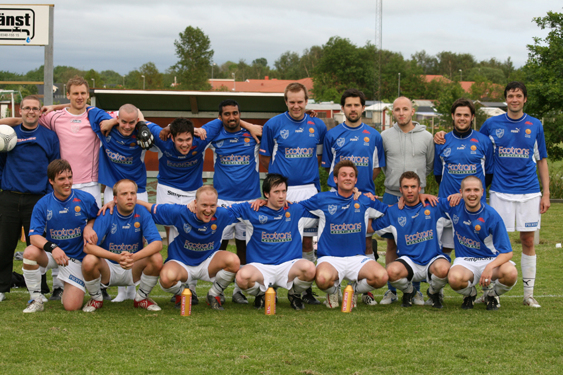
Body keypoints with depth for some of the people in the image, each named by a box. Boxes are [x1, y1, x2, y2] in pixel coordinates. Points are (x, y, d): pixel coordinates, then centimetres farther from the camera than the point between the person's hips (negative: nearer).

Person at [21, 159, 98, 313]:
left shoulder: (85, 199, -8)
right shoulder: (42, 205, -9)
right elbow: (34, 236, -17)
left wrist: (89, 227, -14)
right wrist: (52, 248, -37)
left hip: (76, 258, 0)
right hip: (51, 254, 0)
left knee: (71, 306, -15)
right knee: (30, 252, -35)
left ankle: (69, 289, 25)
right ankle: (36, 299, -15)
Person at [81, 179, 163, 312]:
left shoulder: (142, 213, -10)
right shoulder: (106, 215, -14)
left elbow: (157, 243, -21)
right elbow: (88, 246, -25)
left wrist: (134, 257, -40)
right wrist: (117, 257, -41)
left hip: (134, 271, 1)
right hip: (108, 268, -1)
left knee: (156, 259, -26)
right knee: (89, 261, -32)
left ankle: (141, 297, 1)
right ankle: (96, 298, -1)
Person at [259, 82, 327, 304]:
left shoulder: (318, 126, 6)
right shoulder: (273, 125, 0)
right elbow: (264, 157, 8)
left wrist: (308, 171, 8)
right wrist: (280, 174, 6)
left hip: (308, 189, 2)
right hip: (280, 190, -2)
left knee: (307, 240, 3)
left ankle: (307, 289, 12)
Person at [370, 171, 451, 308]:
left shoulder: (434, 207, 5)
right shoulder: (393, 212, 8)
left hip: (433, 259, -1)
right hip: (409, 260, 1)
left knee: (442, 269, -38)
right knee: (392, 271, -34)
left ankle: (434, 292, 4)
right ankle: (408, 291, 7)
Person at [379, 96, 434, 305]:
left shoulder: (426, 137, 3)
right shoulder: (385, 136, 4)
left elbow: (430, 165, 14)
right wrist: (392, 178, 8)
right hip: (391, 196, 1)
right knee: (392, 243, 3)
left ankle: (416, 289, 9)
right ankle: (392, 290, 10)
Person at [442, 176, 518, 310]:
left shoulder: (492, 216, -12)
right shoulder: (454, 207, -3)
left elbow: (507, 252, -13)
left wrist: (490, 266, -33)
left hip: (491, 259, -1)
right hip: (465, 261, 1)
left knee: (510, 273, -35)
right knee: (454, 278, -37)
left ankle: (492, 294, 2)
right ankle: (469, 293, 3)